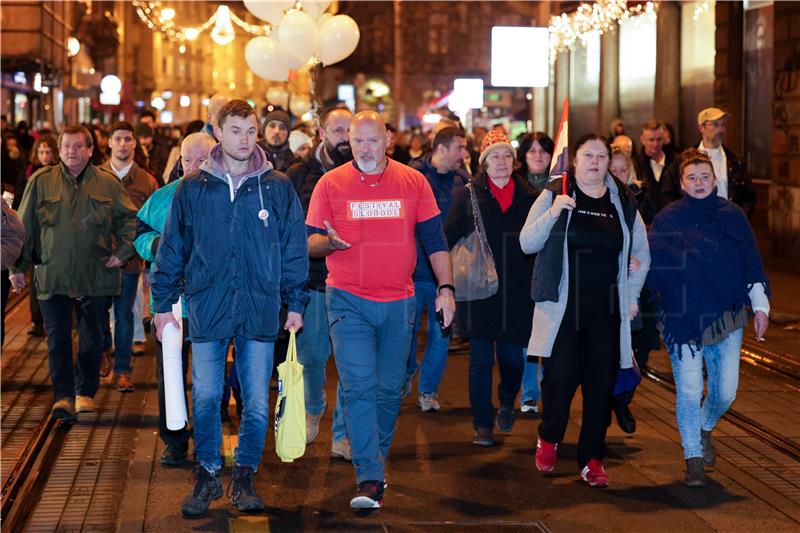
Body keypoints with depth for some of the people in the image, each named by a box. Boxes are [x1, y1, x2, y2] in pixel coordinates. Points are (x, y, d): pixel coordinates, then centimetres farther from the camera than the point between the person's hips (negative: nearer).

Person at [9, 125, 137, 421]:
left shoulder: (107, 183, 4)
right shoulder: (41, 182, 2)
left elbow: (130, 219, 12)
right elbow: (25, 227, 5)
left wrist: (122, 252, 1)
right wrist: (17, 267, 3)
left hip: (95, 276, 1)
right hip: (53, 276, -1)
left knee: (92, 338, 9)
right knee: (58, 339, -1)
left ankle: (85, 392, 22)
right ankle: (63, 396, 5)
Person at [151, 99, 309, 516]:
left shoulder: (278, 188, 3)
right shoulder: (193, 190, 3)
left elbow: (294, 248, 7)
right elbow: (172, 248, 8)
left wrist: (295, 304, 5)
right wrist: (163, 302, 6)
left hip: (260, 311, 0)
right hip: (208, 310, 0)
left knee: (257, 403, 4)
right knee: (205, 399, 1)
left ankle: (245, 477, 19)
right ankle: (208, 475, 17)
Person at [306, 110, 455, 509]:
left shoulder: (413, 182, 4)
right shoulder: (330, 184, 0)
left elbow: (434, 240, 7)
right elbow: (309, 242, 2)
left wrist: (445, 288, 0)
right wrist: (327, 242, -21)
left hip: (398, 303, 2)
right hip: (348, 301, -2)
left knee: (390, 388, 10)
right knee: (359, 386, -11)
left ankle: (376, 462, 29)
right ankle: (370, 480, -12)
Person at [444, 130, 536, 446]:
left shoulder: (527, 197, 7)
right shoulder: (468, 195, 2)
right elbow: (450, 238, -2)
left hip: (516, 294, 2)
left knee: (512, 357, 4)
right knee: (481, 359, 0)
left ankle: (507, 404, 34)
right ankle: (482, 424, 10)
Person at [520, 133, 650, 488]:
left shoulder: (623, 202, 9)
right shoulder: (554, 195, 1)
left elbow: (642, 254, 20)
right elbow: (527, 243, -4)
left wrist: (631, 295, 12)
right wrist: (552, 213, -19)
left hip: (606, 310, 3)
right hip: (562, 305, -3)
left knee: (601, 384, 2)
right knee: (561, 376, -6)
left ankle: (592, 459, 12)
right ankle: (549, 438, 21)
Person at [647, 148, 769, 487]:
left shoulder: (732, 216, 7)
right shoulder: (668, 219, 0)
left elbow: (751, 263, 10)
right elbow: (652, 262, -2)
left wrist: (760, 306, 7)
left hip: (726, 317, 3)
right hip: (682, 317, -2)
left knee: (725, 391, 4)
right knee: (689, 391, -4)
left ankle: (704, 428, 37)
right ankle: (694, 460, 9)